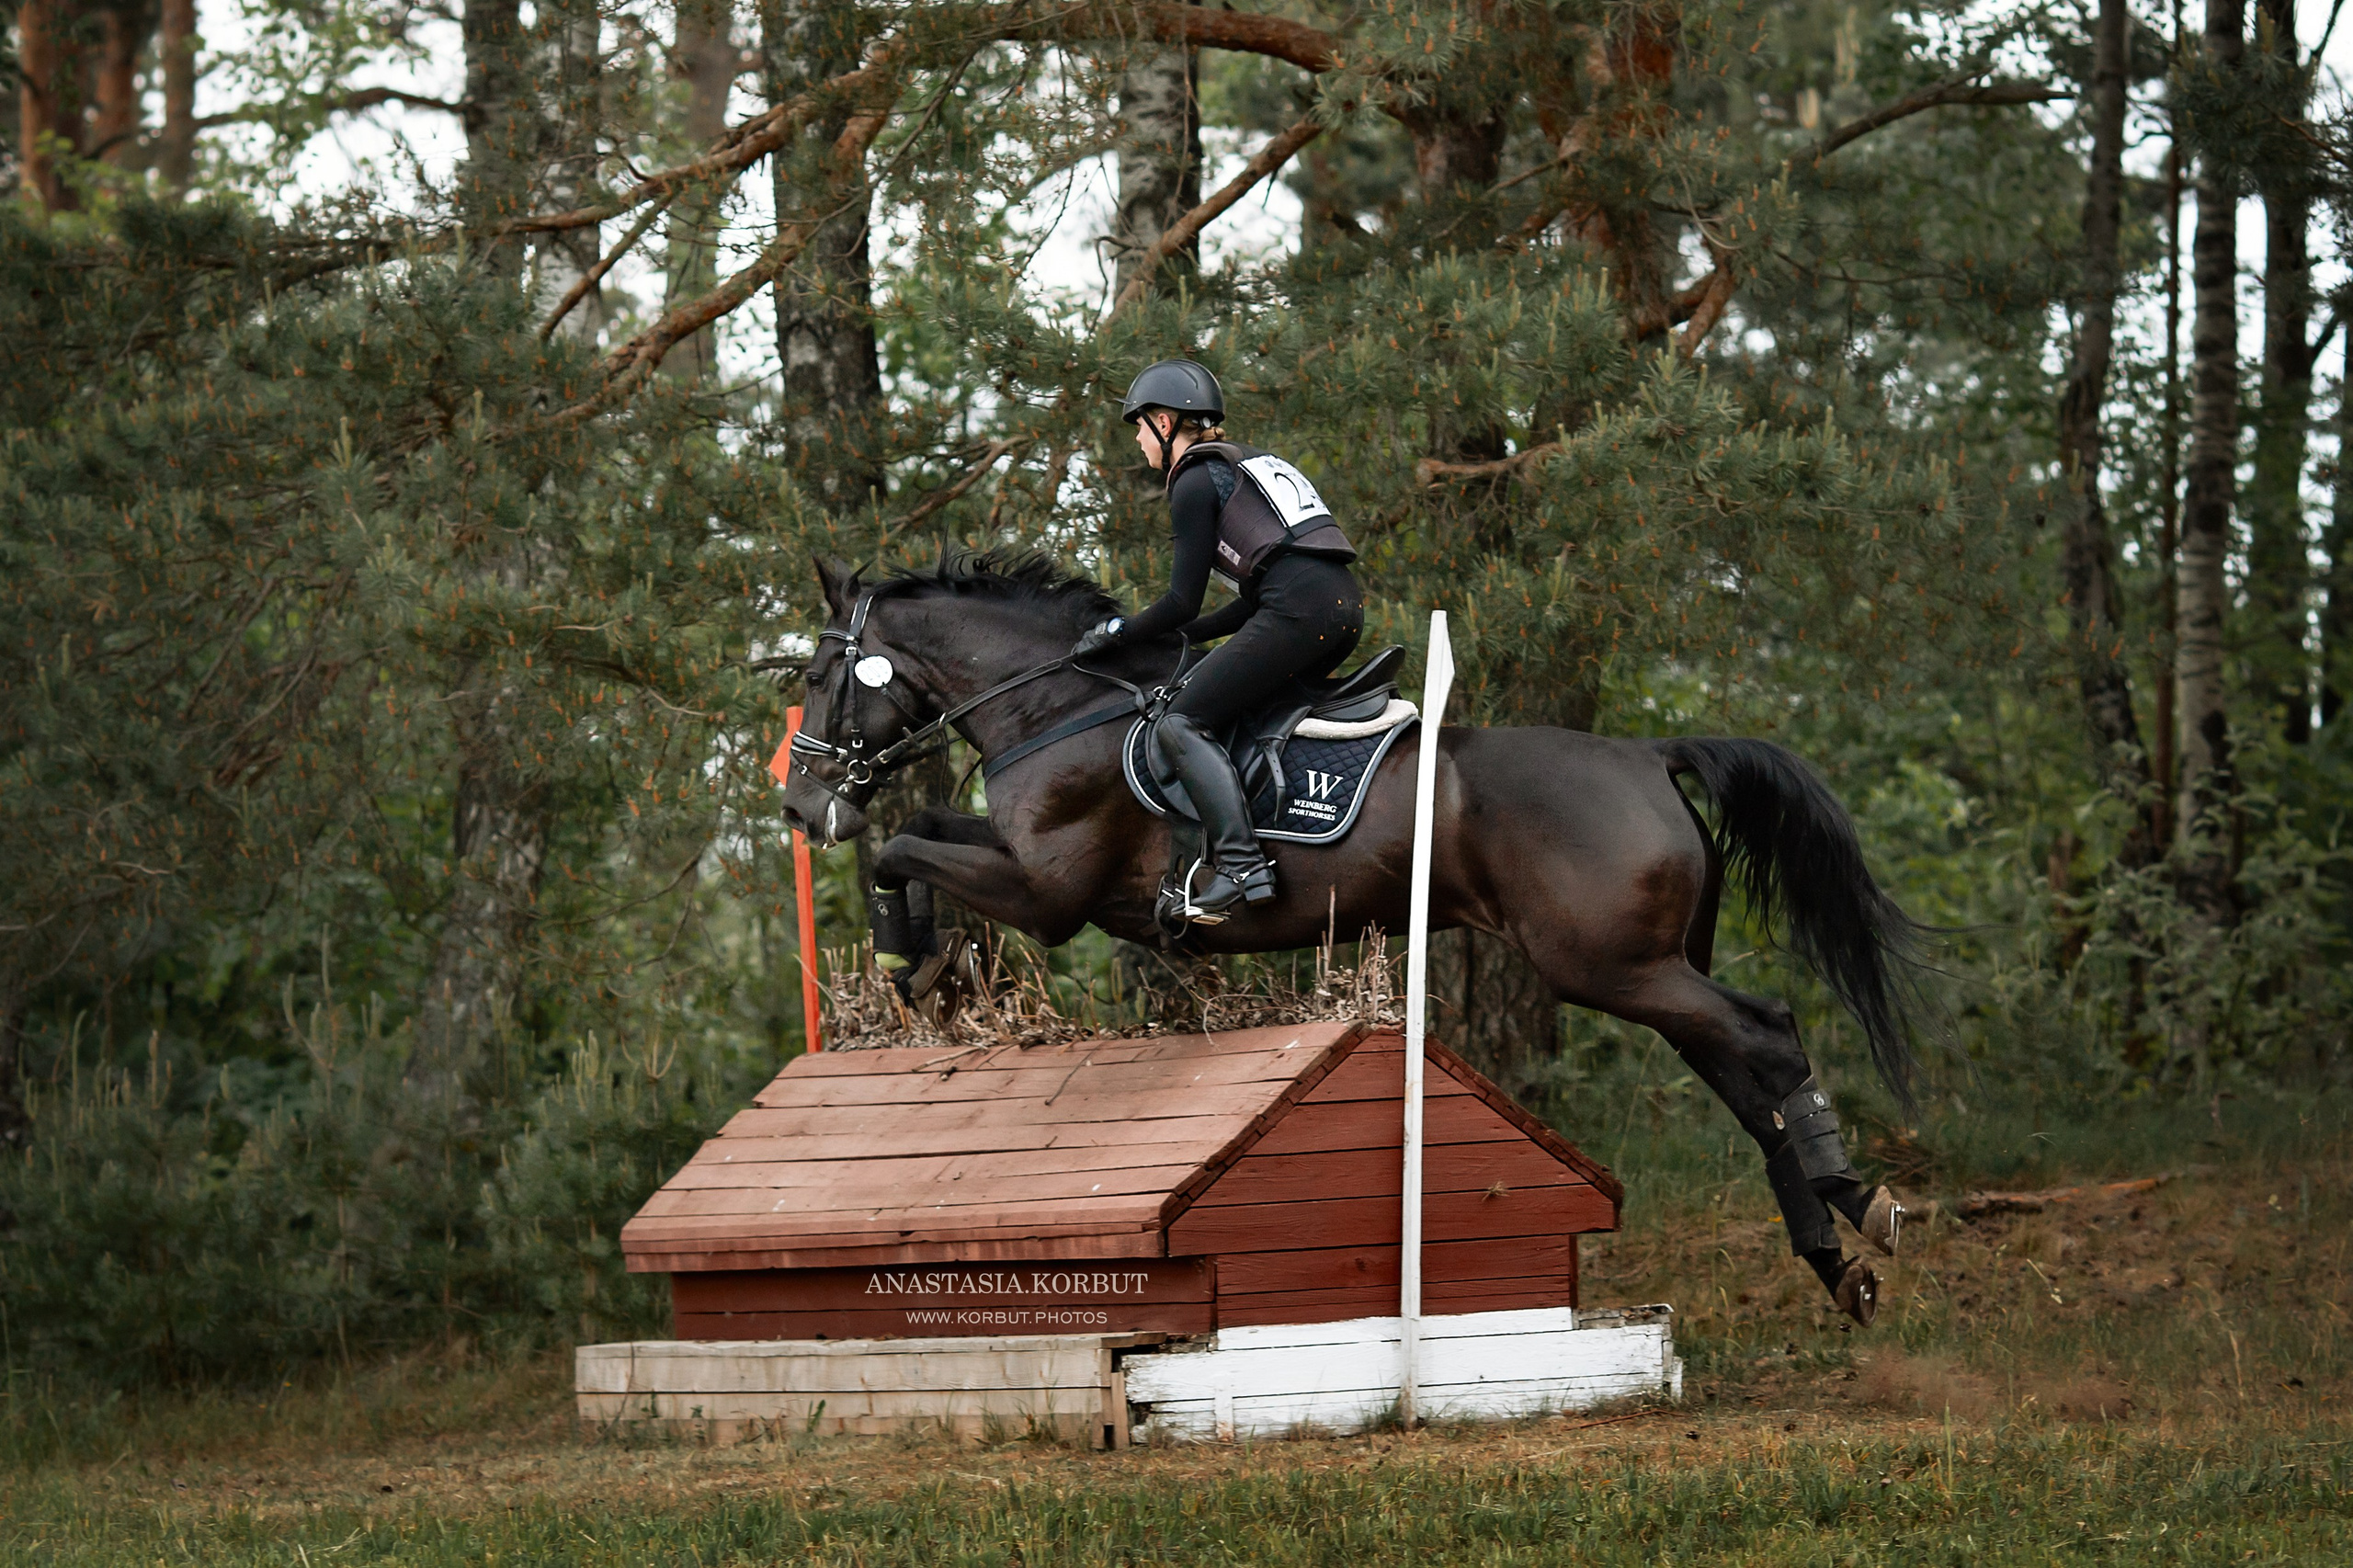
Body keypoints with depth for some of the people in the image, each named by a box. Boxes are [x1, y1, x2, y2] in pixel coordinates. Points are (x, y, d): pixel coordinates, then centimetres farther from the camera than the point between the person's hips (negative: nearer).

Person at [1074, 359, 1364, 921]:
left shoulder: (1195, 482, 2)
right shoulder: (1250, 462, 29)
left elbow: (1183, 601, -1)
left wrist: (1119, 632, 14)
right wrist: (1181, 634, 30)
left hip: (1299, 610, -9)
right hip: (1346, 607, 9)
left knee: (1183, 724, -7)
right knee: (1239, 705, 26)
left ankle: (1241, 866, -22)